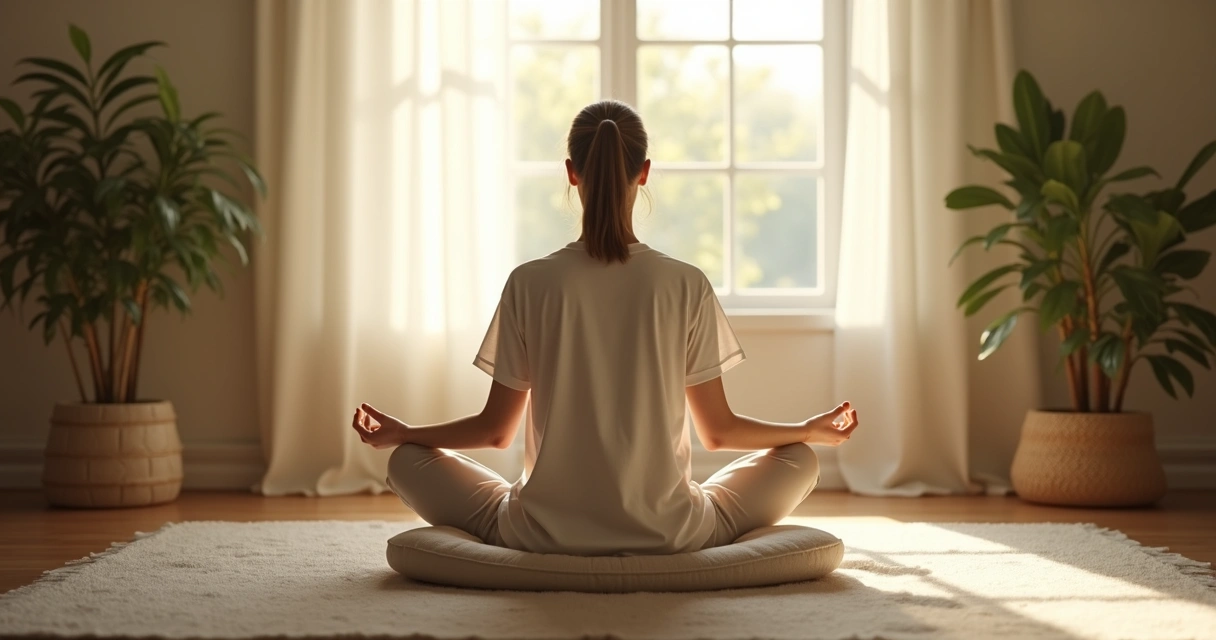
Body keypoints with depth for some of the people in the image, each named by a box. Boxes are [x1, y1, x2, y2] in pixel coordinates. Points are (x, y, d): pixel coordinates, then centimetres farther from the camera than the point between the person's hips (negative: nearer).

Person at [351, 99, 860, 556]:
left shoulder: (530, 283, -6)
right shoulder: (687, 286, -6)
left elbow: (495, 430, 1)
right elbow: (718, 431, 1)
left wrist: (401, 433, 19)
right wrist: (814, 429, 18)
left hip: (542, 535, 0)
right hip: (667, 536, 1)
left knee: (407, 461, 20)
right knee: (799, 460, 22)